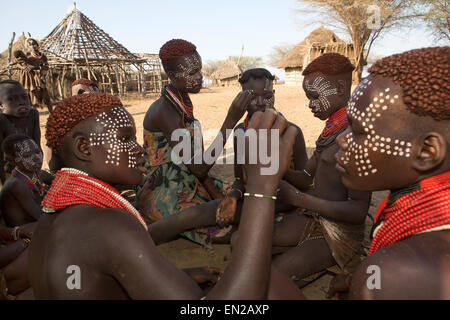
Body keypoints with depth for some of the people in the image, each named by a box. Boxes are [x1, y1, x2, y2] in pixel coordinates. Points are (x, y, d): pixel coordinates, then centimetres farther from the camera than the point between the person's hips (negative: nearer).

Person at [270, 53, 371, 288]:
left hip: (340, 231, -8)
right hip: (313, 218, 8)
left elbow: (358, 211, -25)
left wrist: (297, 197, -29)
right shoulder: (332, 128, 7)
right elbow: (307, 179, 11)